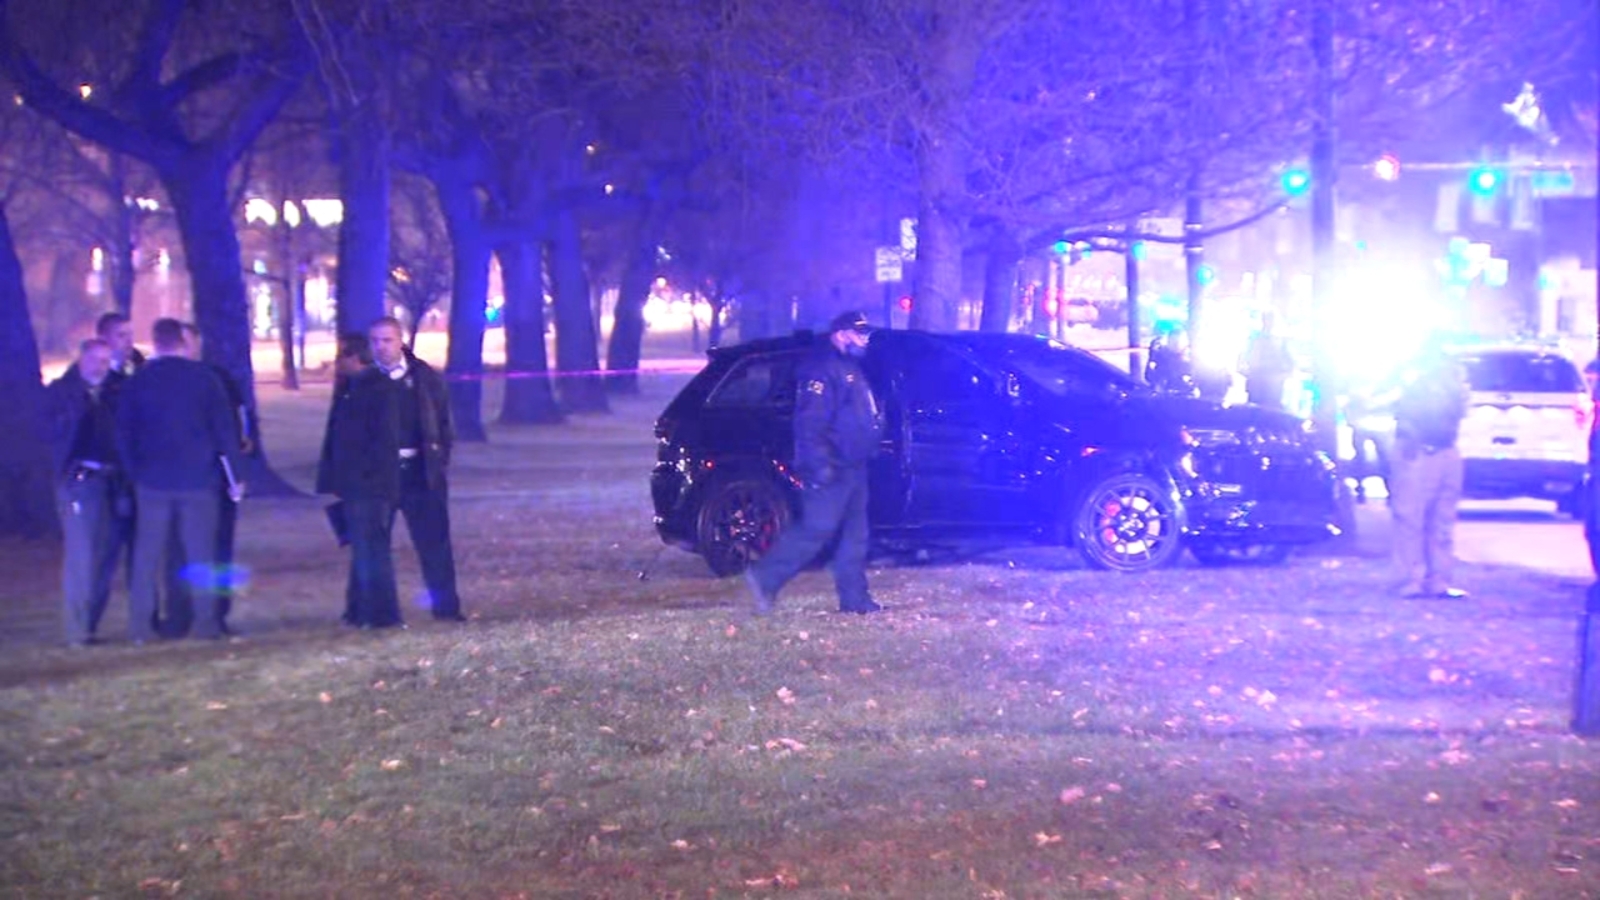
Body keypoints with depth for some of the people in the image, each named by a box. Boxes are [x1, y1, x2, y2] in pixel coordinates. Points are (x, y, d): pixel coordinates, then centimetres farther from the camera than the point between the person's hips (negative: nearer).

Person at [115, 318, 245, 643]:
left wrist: (134, 472, 10)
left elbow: (124, 434, 3)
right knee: (200, 553, 5)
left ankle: (141, 624, 3)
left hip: (152, 480, 1)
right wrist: (234, 476, 2)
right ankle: (205, 622, 3)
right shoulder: (203, 377, -3)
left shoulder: (138, 381, 1)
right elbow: (224, 430, -2)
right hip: (198, 479, -1)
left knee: (147, 554, 5)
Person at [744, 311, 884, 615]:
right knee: (817, 529, -11)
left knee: (855, 534, 9)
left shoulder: (850, 369, 20)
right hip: (831, 470, -10)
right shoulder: (824, 370, -12)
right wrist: (819, 465, -27)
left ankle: (854, 598, 13)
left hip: (852, 468, 10)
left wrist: (869, 453, 21)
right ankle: (765, 578, -4)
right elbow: (810, 423, -21)